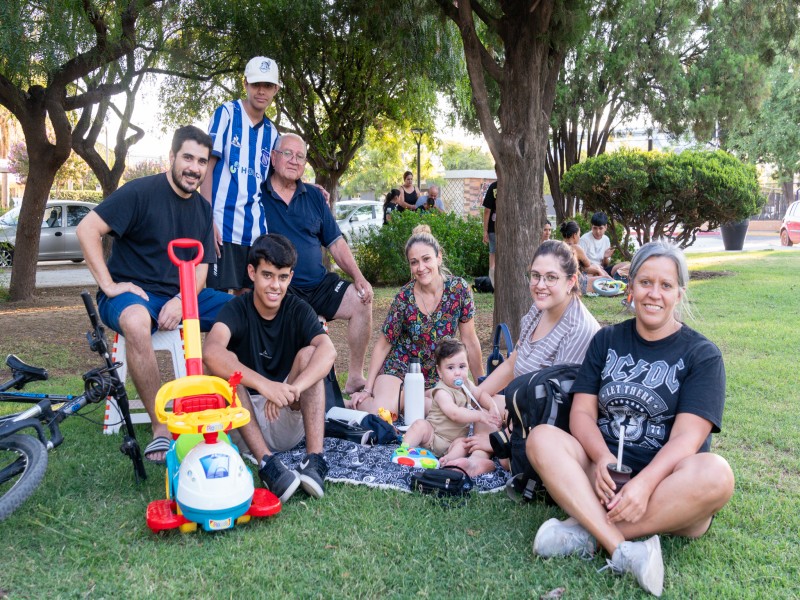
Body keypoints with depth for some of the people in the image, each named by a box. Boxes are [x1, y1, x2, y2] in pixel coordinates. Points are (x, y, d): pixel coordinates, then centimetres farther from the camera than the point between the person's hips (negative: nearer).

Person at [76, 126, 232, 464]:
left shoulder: (203, 209, 10)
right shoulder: (141, 192, -8)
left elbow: (200, 268, 7)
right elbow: (87, 229, -14)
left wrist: (181, 301, -13)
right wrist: (108, 284, -18)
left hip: (181, 296, 6)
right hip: (132, 292, -6)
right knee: (136, 320, -41)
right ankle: (160, 427, -32)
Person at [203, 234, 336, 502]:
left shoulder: (298, 310, -4)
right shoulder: (237, 309, -10)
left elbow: (328, 351, -26)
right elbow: (211, 352, -34)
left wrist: (293, 389, -45)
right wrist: (264, 385, -48)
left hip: (289, 421, 1)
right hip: (244, 422, -1)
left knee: (309, 353, -20)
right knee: (226, 363, -26)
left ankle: (315, 459, -31)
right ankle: (267, 462, -37)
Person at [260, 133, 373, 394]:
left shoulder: (314, 196, 15)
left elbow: (335, 242, 16)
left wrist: (358, 277, 3)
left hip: (319, 283, 6)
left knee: (360, 301, -8)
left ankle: (355, 378, 2)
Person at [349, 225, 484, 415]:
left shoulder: (459, 289, -13)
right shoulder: (404, 297, -14)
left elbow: (469, 341, -4)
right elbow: (383, 344, -5)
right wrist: (367, 390, -9)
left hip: (436, 374, 3)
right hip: (400, 367, -3)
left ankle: (404, 400, 2)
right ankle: (356, 401, 7)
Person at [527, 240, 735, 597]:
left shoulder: (702, 354, 0)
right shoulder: (607, 340, 10)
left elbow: (686, 437, -12)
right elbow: (582, 412, 1)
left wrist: (644, 483, -30)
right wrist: (602, 458, -20)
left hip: (664, 484, -2)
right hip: (604, 477, 3)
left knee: (715, 474, -33)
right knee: (542, 438, -22)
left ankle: (584, 528, -27)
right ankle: (623, 551, -37)